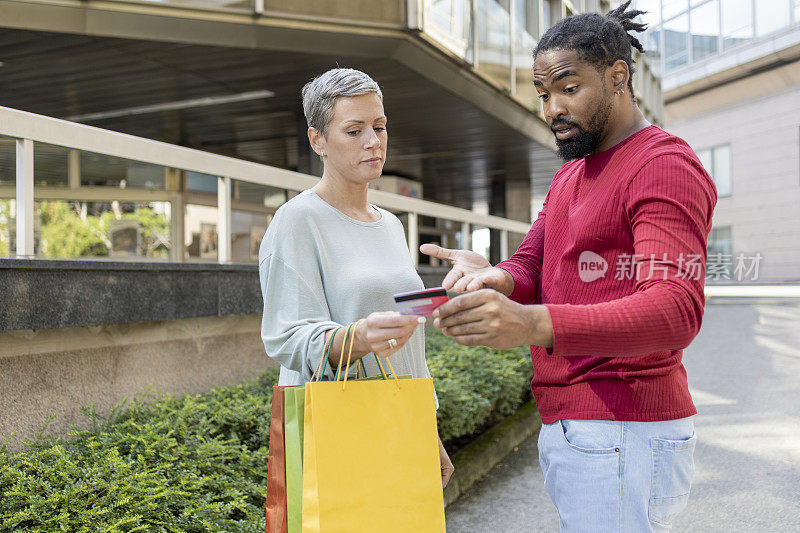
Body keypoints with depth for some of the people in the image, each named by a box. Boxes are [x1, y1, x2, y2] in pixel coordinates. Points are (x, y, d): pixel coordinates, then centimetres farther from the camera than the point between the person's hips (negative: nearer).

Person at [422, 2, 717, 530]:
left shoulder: (665, 165, -11)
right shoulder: (569, 175, 21)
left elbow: (677, 308, -25)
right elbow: (530, 267, 11)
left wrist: (535, 324, -40)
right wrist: (495, 278, -15)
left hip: (622, 434, -8)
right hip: (566, 427, 9)